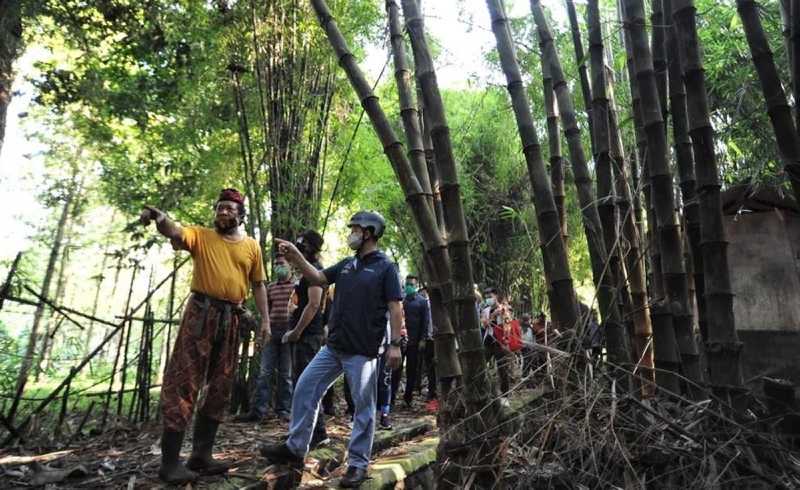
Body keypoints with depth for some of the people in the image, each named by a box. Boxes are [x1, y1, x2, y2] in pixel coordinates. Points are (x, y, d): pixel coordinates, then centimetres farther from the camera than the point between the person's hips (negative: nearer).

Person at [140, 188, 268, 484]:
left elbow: (258, 284, 15)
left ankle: (201, 454, 20)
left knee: (220, 387, 8)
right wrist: (159, 218, -38)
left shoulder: (252, 246, 13)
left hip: (231, 319, 4)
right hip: (201, 313, -4)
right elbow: (174, 232, -15)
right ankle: (170, 461, 2)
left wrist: (265, 319, 7)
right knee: (183, 381, -6)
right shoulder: (201, 235, 6)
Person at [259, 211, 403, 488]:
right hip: (333, 347, 7)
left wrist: (395, 345, -16)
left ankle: (358, 464, 16)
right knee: (305, 389, 9)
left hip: (363, 351, -7)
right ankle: (295, 449, 22)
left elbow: (395, 308, -11)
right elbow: (318, 279, 14)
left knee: (363, 407, 3)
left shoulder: (385, 267, -7)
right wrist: (295, 257, 1)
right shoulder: (346, 265, 13)